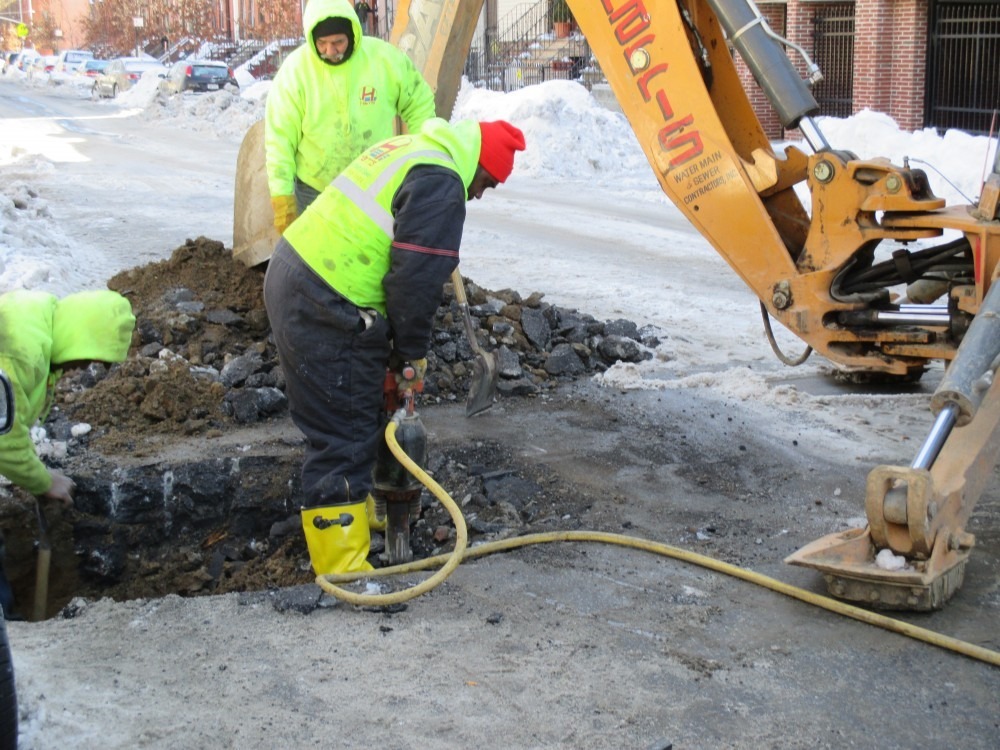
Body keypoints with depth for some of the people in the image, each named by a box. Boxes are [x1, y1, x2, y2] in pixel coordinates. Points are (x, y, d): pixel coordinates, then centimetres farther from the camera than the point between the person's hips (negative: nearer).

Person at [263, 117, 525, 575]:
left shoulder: (408, 151, 18)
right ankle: (341, 564, -1)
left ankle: (353, 508, 40)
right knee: (344, 435, -5)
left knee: (351, 417, 24)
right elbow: (416, 280, -16)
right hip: (323, 308, -10)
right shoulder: (441, 185, -13)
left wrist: (399, 347, 17)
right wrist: (412, 355, -1)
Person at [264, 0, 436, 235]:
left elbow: (419, 105, 3)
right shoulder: (295, 68, -14)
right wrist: (282, 196, -15)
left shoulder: (385, 57, -12)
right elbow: (280, 138, -12)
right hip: (313, 191, -1)